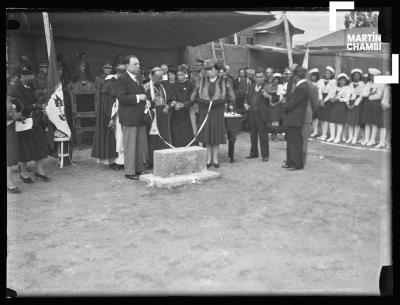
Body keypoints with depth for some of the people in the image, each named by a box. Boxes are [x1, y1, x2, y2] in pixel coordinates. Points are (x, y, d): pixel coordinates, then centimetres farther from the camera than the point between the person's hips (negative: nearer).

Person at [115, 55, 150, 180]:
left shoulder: (137, 79, 19)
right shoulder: (122, 79, -9)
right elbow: (121, 98, -18)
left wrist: (146, 101, 9)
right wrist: (138, 97, -18)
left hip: (140, 118, 9)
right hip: (129, 118, -9)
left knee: (141, 145, 11)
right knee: (130, 146, -3)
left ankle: (139, 169, 21)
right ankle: (129, 172, 5)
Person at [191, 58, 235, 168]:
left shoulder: (224, 82, 0)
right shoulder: (201, 81, 5)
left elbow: (232, 98, 0)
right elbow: (193, 97, 7)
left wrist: (219, 101, -11)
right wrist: (203, 101, -9)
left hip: (218, 112, -1)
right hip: (204, 112, 1)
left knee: (216, 134, 1)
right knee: (206, 134, 2)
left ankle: (215, 158, 11)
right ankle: (208, 158, 11)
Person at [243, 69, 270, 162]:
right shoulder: (252, 86, 14)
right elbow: (247, 98, 23)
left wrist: (268, 96, -34)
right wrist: (245, 104, 3)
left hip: (261, 114, -6)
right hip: (251, 113, 6)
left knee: (263, 135, -2)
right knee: (253, 135, 13)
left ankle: (265, 155, 6)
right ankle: (254, 152, 25)